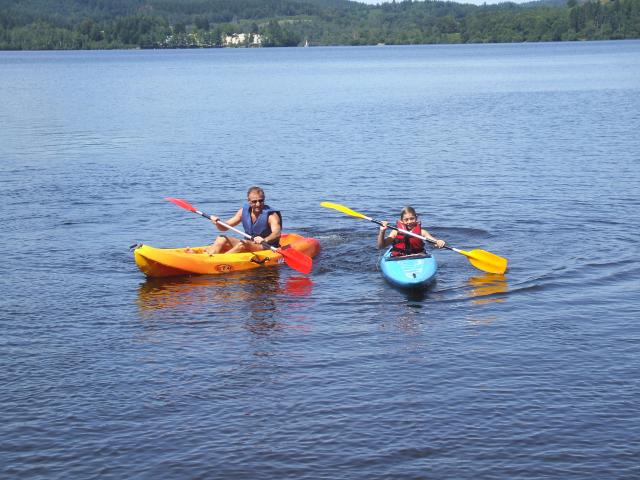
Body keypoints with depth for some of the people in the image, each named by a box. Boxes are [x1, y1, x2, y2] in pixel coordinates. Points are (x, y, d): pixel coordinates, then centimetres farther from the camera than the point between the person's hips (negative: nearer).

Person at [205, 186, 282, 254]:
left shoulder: (271, 215, -14)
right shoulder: (244, 211, 3)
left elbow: (277, 233, -32)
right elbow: (224, 227, 7)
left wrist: (265, 240, -53)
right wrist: (217, 223, -17)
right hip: (248, 244, 6)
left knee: (243, 243, -33)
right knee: (221, 239, -9)